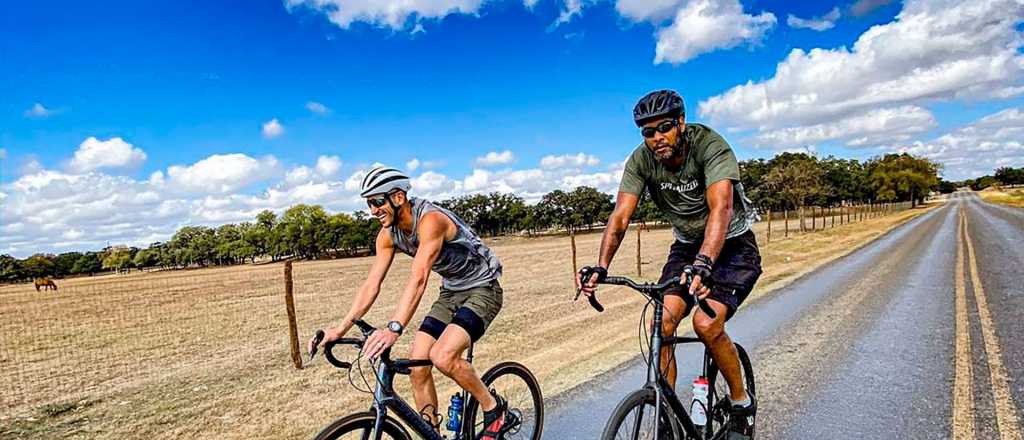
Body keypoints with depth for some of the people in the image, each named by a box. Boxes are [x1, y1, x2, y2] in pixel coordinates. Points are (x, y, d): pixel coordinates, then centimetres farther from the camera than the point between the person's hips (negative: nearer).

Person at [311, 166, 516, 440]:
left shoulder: (430, 220, -28)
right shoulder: (388, 234, -3)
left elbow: (418, 278, -39)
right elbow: (372, 284, -5)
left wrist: (394, 328, -49)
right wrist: (341, 328, -14)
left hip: (482, 289, -8)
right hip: (451, 292, 8)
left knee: (442, 356, -26)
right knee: (417, 365, -3)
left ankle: (496, 410, -3)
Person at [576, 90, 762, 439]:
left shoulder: (710, 145, -25)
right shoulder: (641, 159, -13)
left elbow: (721, 208, -40)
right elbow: (620, 216, -20)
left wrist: (703, 264, -56)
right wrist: (601, 267, -35)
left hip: (733, 246, -4)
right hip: (687, 246, 4)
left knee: (707, 323, -24)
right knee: (662, 324, -14)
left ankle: (742, 403, 5)